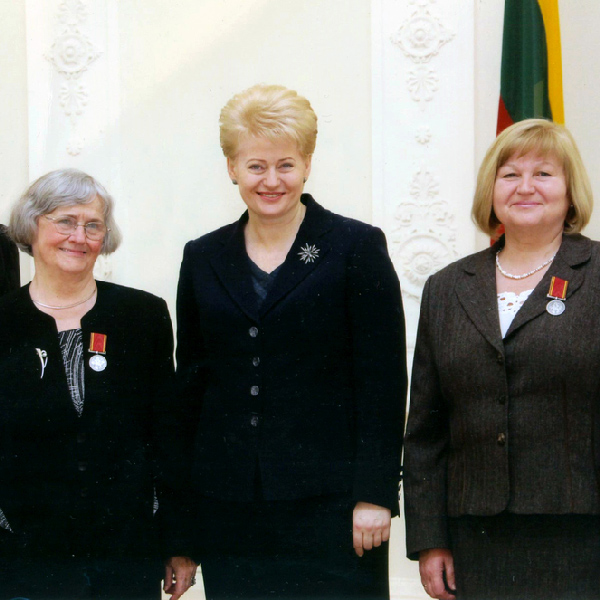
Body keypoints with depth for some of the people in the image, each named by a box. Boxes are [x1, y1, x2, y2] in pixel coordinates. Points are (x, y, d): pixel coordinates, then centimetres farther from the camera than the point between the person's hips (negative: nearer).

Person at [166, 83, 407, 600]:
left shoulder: (357, 247, 0)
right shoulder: (203, 259, 11)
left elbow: (384, 382, -3)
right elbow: (189, 385, 13)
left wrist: (375, 495, -10)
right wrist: (179, 525, 10)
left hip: (329, 506, -3)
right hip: (228, 513, 3)